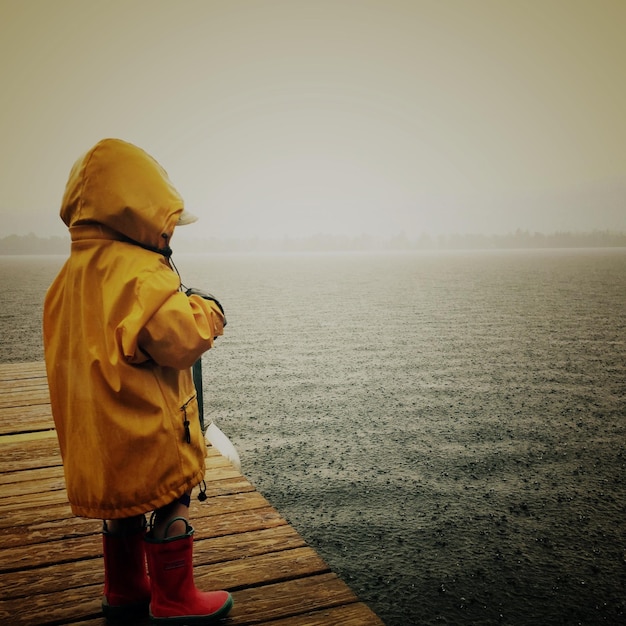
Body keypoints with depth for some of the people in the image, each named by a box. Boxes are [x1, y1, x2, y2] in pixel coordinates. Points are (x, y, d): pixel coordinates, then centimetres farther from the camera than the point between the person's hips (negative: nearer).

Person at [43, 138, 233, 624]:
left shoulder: (72, 272, 6)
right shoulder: (143, 273, -23)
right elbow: (183, 340, -26)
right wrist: (206, 310, -7)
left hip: (98, 431, 8)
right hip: (151, 428, -8)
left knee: (123, 503, 23)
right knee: (169, 507, 9)